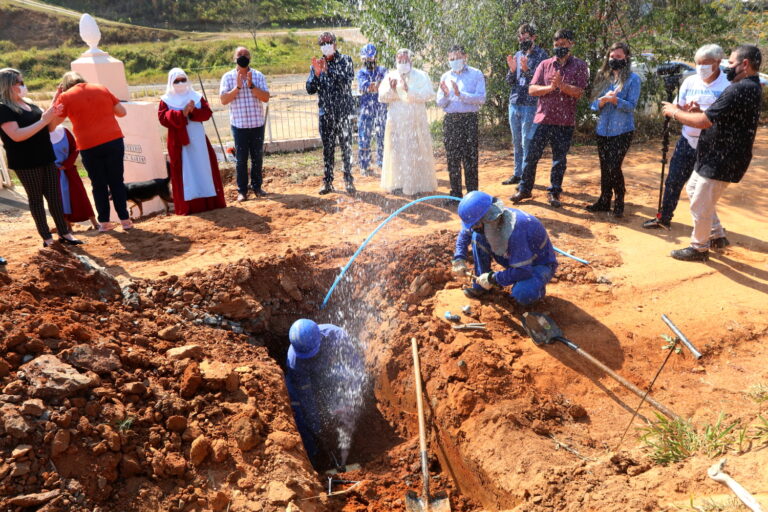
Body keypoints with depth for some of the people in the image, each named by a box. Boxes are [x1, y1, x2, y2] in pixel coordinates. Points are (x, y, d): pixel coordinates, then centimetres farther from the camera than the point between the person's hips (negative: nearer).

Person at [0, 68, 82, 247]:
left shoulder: (29, 103, 12)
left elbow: (45, 129, 19)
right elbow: (17, 135, -23)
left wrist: (53, 116, -2)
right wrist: (43, 120, -23)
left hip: (46, 158, 7)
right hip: (26, 163, -7)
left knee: (54, 196, 8)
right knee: (36, 198, 3)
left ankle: (64, 233, 15)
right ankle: (47, 237, 9)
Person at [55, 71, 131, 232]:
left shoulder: (65, 97, 3)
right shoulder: (101, 89, 10)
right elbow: (122, 112, 12)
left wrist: (55, 98, 15)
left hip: (89, 147, -1)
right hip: (114, 140, 2)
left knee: (98, 185, 10)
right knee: (117, 182, 8)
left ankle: (104, 222, 14)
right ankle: (125, 219, 8)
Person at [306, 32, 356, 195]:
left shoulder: (345, 60, 1)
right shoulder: (316, 64, 8)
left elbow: (347, 80, -15)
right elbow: (310, 90, 2)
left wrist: (328, 70, -24)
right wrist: (316, 73, -14)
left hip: (344, 111, -2)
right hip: (325, 113, 2)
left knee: (346, 146, 1)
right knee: (327, 148, 6)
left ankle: (349, 180, 9)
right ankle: (328, 182, 12)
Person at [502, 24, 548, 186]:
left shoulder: (541, 55, -3)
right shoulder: (517, 55, 13)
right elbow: (510, 81, 12)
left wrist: (526, 69, -25)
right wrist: (512, 69, -8)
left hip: (530, 104, -6)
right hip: (514, 104, 6)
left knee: (527, 143, -6)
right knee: (517, 142, 12)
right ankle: (517, 174, 21)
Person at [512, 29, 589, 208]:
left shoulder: (579, 65, 3)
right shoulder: (545, 64, 7)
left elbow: (578, 92, -8)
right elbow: (532, 89, 0)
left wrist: (561, 84, -24)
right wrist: (550, 87, -17)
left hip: (565, 121, -1)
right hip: (543, 118, 1)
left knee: (560, 159, 6)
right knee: (531, 156, 2)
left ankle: (554, 193, 17)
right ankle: (524, 189, 15)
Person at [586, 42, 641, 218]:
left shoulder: (633, 78, -3)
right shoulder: (603, 77, 10)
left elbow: (631, 105, -11)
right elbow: (594, 104, 6)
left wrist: (614, 100, -26)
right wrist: (603, 100, -16)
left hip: (622, 131, -5)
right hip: (603, 130, 5)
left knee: (614, 167, -10)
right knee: (604, 168, 10)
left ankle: (619, 203, 8)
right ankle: (604, 201, 22)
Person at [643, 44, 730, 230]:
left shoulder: (728, 85, -11)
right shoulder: (690, 81, 3)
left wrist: (701, 111, -28)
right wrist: (685, 108, -17)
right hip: (687, 140, 4)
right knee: (673, 180, 9)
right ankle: (664, 218, 23)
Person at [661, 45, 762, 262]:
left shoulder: (741, 89, -24)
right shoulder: (749, 87, 12)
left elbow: (704, 122, -27)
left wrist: (675, 112, -13)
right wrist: (698, 112, 1)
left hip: (722, 161, -11)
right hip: (714, 157, 11)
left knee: (700, 206, 1)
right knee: (693, 189, 24)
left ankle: (699, 248, 19)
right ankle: (717, 235, 33)